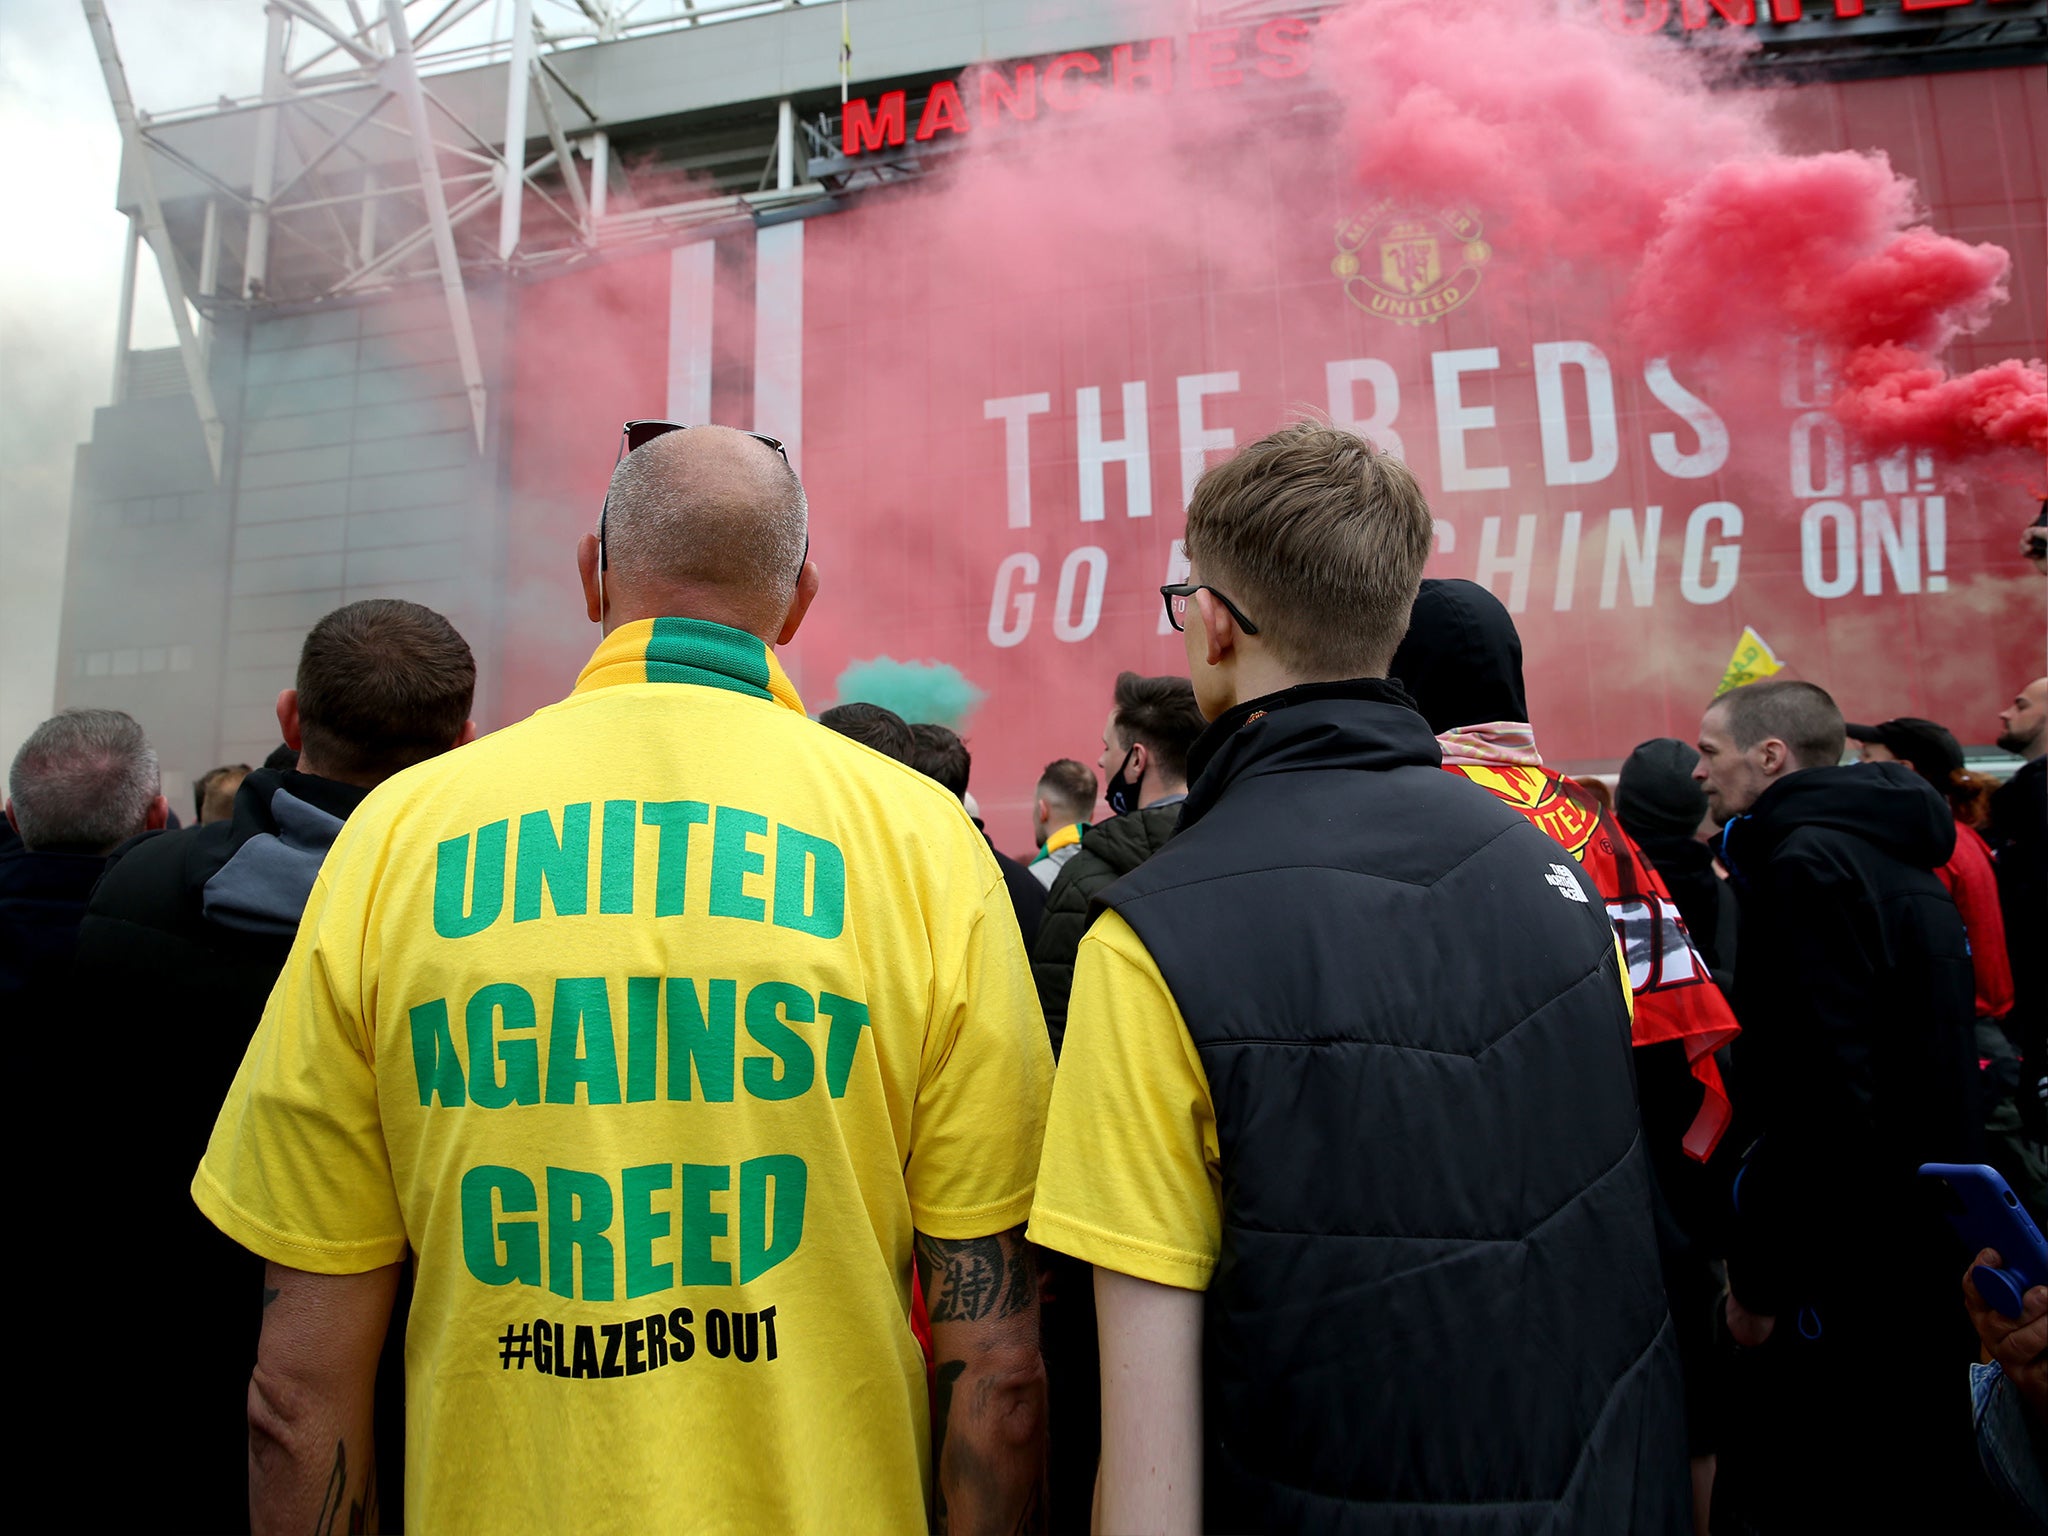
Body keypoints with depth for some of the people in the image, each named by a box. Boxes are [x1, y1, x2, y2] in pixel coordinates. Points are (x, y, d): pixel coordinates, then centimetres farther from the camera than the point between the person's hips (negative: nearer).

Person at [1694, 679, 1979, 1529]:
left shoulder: (1806, 865, -18)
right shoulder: (1900, 860, 12)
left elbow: (1822, 1098, -26)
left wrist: (1759, 1276, -17)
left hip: (1843, 1278, -10)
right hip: (1919, 1257, 10)